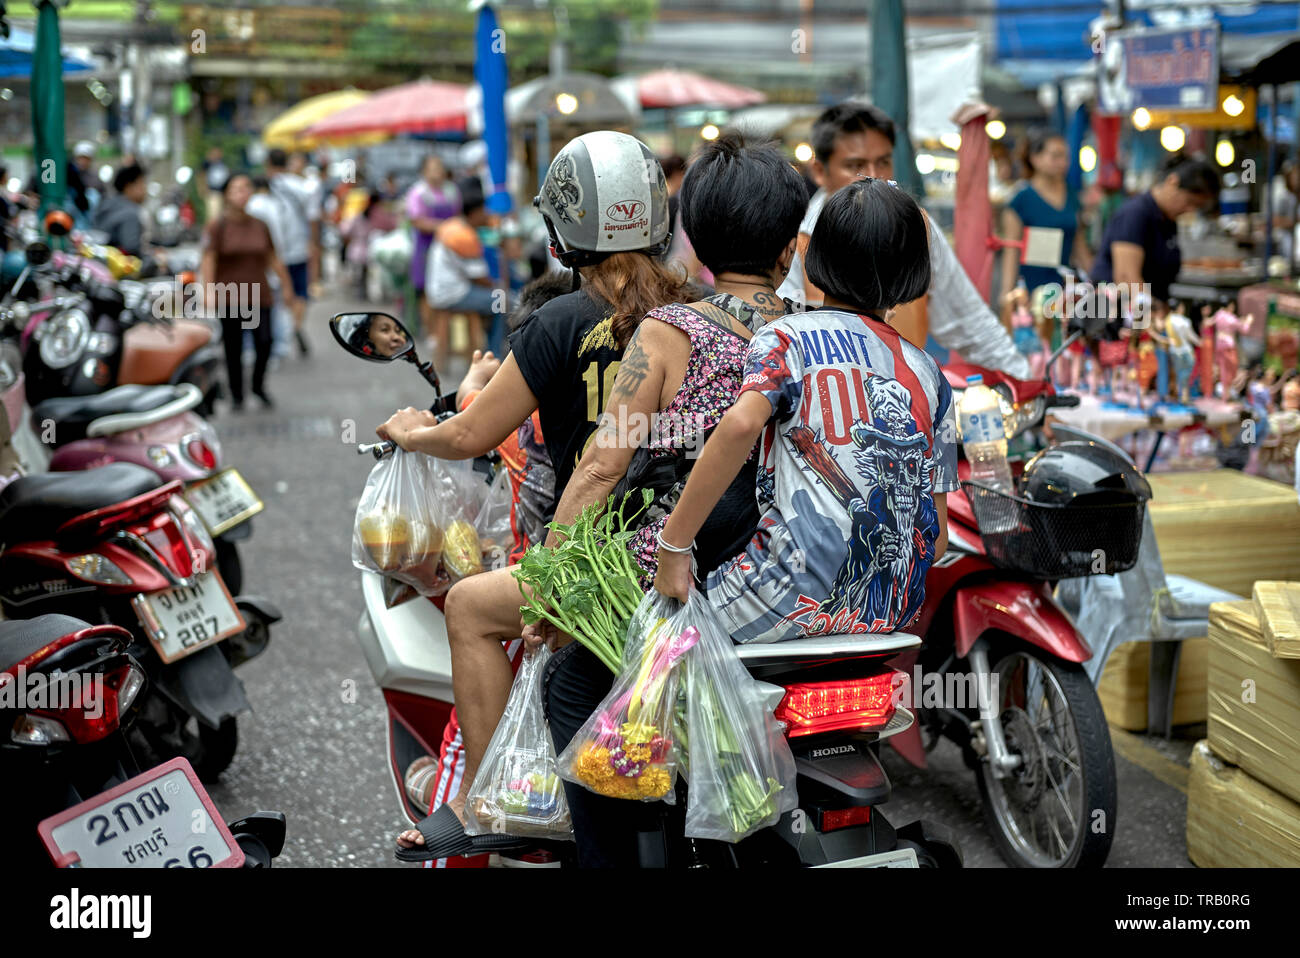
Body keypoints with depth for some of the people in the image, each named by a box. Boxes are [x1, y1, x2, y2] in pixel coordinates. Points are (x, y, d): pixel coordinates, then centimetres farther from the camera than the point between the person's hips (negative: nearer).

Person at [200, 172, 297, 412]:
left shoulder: (259, 226, 11)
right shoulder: (217, 227, -2)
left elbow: (273, 259, 17)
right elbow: (208, 260, -10)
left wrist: (286, 286, 19)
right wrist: (209, 291, -20)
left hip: (258, 296, 3)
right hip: (228, 299, -3)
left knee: (264, 342, -10)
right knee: (233, 349, 2)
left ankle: (258, 385, 14)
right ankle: (236, 395, 15)